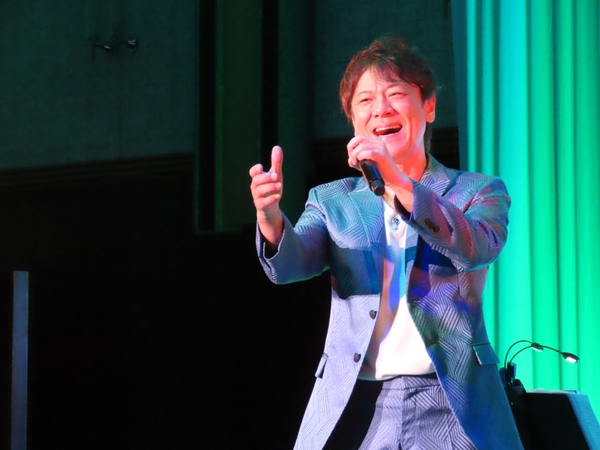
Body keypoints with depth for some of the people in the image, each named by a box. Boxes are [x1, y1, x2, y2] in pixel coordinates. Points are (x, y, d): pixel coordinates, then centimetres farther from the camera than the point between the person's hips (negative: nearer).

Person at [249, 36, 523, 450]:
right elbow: (291, 264, -4)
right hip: (352, 411, 2)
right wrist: (270, 215, -26)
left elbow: (476, 248, -13)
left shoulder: (480, 192, 8)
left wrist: (398, 183, -26)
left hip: (448, 410, -1)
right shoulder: (333, 200, 13)